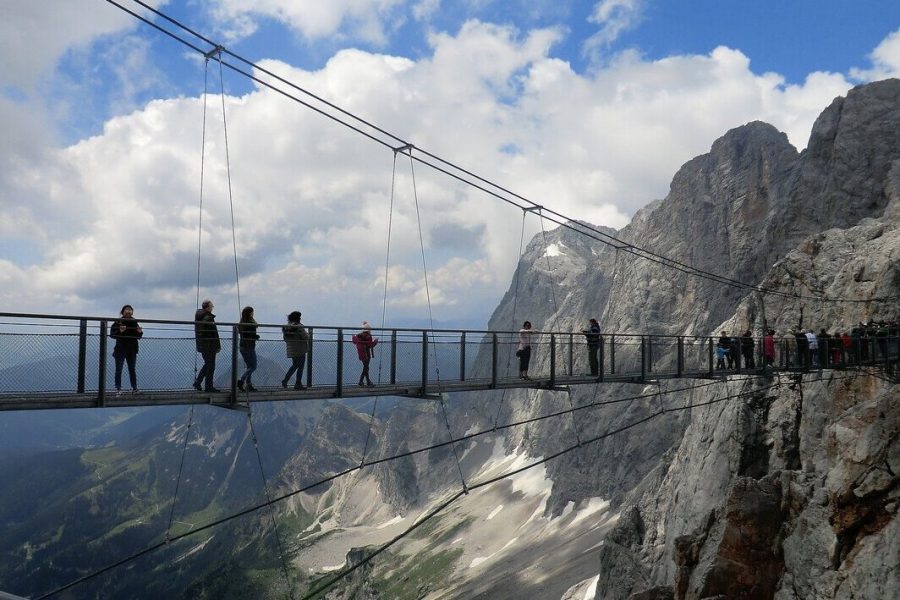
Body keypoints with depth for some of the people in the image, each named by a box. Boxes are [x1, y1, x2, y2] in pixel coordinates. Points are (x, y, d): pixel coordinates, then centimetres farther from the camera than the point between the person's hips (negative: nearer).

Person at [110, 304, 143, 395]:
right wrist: (120, 331, -24)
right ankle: (118, 389, 3)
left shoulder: (134, 322, 6)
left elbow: (138, 337, 13)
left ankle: (134, 388, 16)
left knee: (132, 370, 10)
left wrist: (140, 332, -8)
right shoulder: (118, 322, -5)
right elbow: (111, 334, -8)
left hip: (132, 350, 3)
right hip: (120, 349, -3)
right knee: (118, 370, -1)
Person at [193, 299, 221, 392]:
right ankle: (209, 387, 6)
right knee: (210, 365, 1)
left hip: (201, 345, 8)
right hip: (209, 345, -8)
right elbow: (214, 333, -18)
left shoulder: (197, 317, 10)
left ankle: (197, 382, 15)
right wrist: (218, 346, -11)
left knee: (207, 364, 20)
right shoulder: (209, 318, -18)